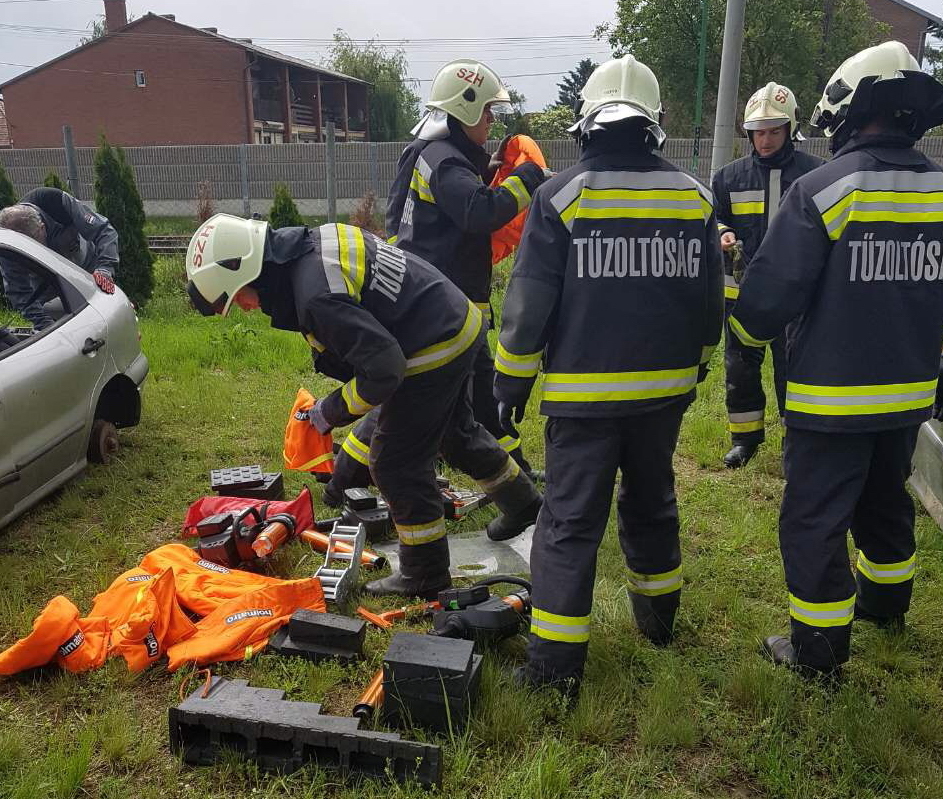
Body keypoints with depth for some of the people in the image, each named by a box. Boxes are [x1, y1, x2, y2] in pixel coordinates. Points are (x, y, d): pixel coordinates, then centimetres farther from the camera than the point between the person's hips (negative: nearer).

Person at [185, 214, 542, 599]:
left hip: (435, 353, -10)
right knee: (456, 433, 29)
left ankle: (424, 574, 19)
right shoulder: (316, 241, 3)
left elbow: (384, 370, -26)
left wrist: (333, 411, -11)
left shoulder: (316, 296, -28)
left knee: (396, 464, 2)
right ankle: (523, 503, 51)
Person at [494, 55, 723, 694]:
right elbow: (711, 299, 11)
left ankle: (556, 664, 6)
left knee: (571, 522, 2)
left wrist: (512, 384, -1)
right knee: (652, 501, 23)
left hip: (583, 393, -4)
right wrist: (696, 367, 25)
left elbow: (529, 305, -10)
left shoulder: (562, 195, -9)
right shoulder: (695, 196, 4)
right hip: (666, 389, 5)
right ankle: (659, 614, 42)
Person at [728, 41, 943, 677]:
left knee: (814, 521, 6)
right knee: (886, 501, 26)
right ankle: (887, 602, 46)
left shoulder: (821, 190, -18)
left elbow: (772, 292, -17)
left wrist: (749, 330, 4)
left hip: (832, 396, -7)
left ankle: (819, 650, 15)